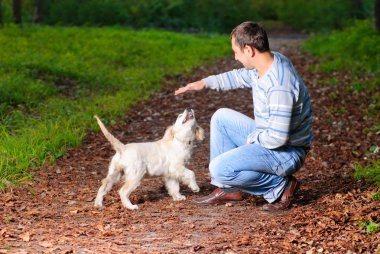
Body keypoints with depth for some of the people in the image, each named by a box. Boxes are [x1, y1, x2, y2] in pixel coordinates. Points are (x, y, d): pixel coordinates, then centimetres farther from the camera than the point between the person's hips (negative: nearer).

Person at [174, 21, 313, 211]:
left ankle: (281, 186, -5)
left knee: (219, 168, -20)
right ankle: (228, 190, 15)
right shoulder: (266, 62, -2)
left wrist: (251, 138, -13)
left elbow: (277, 138, -32)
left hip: (286, 152, -10)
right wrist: (204, 83, 16)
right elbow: (240, 76, 21)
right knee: (221, 117, 15)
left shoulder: (279, 86, -32)